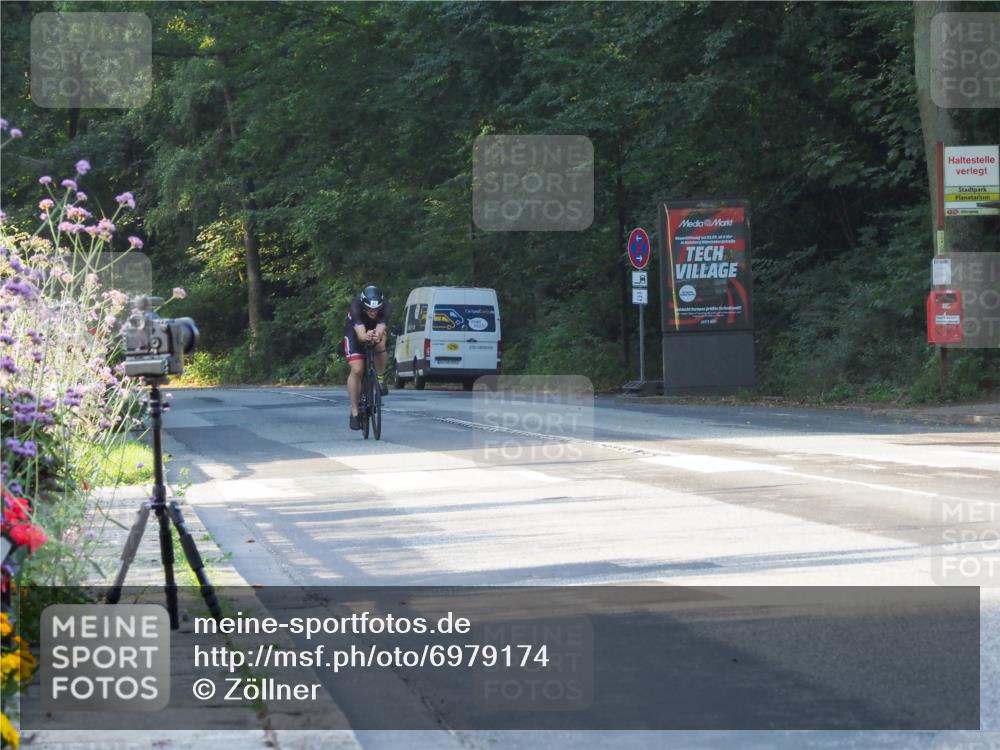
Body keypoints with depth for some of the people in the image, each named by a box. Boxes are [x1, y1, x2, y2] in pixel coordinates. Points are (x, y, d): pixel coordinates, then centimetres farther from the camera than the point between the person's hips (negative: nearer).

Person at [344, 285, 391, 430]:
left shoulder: (385, 307, -32)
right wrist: (366, 337, -67)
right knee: (356, 370, -17)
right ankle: (354, 411, -5)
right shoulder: (356, 306, -36)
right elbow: (360, 334, -45)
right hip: (355, 332, -1)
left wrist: (377, 336, -65)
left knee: (380, 343, -35)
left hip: (376, 330, 1)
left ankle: (381, 379, -12)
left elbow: (380, 330, -42)